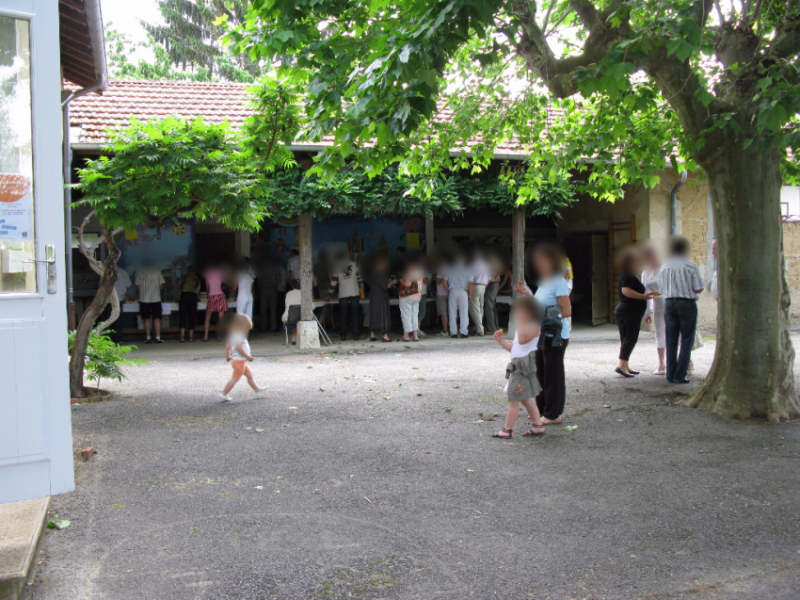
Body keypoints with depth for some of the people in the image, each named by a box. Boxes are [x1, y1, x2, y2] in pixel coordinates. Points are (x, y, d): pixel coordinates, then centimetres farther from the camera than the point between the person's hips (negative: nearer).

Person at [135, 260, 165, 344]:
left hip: (144, 299, 0)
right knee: (157, 318, 3)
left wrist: (137, 292, 21)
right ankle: (158, 338, -1)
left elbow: (137, 287, 0)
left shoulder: (139, 272, 2)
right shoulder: (157, 271, 4)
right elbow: (161, 286, 3)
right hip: (156, 298, 0)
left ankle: (148, 338, 5)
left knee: (146, 319, 5)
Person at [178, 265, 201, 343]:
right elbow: (198, 292, 15)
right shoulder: (197, 279, 18)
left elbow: (179, 284, 27)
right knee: (192, 316, 6)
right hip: (193, 296, 2)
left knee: (183, 316, -3)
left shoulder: (184, 276, 14)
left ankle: (182, 336, -12)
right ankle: (191, 337, 3)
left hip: (184, 295, -2)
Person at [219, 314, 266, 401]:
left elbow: (228, 346, 17)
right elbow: (239, 347, -29)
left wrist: (227, 356, 26)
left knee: (250, 375, 17)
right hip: (239, 361, -11)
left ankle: (257, 389, 24)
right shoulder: (239, 336, -20)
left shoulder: (233, 335, 11)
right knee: (235, 378, -4)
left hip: (242, 361, 11)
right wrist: (248, 356, -25)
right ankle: (224, 394, 2)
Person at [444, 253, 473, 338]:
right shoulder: (467, 270, 0)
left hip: (452, 292, 1)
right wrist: (470, 294, 5)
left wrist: (448, 290, 11)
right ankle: (464, 332, -1)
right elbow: (470, 283, -4)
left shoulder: (450, 269, 4)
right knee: (464, 313, 2)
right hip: (463, 292, -1)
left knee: (452, 313, 5)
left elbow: (445, 281, 2)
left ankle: (453, 332, 5)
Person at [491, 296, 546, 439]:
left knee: (513, 400, -4)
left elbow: (522, 339, -26)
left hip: (525, 367, -11)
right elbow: (514, 348, 22)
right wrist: (501, 341, 12)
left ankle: (508, 430, 4)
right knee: (525, 399, 17)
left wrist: (522, 323, -17)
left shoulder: (533, 328, -14)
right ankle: (538, 425, 23)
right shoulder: (523, 328, 18)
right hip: (518, 367, 11)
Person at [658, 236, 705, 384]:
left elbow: (662, 288, 8)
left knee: (671, 341, 9)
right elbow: (699, 289, -11)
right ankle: (680, 375, -2)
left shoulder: (664, 268, 4)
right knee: (686, 341, 2)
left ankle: (670, 375, 11)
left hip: (669, 303, 4)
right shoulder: (691, 266, -9)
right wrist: (688, 288, 9)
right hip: (687, 304, -4)